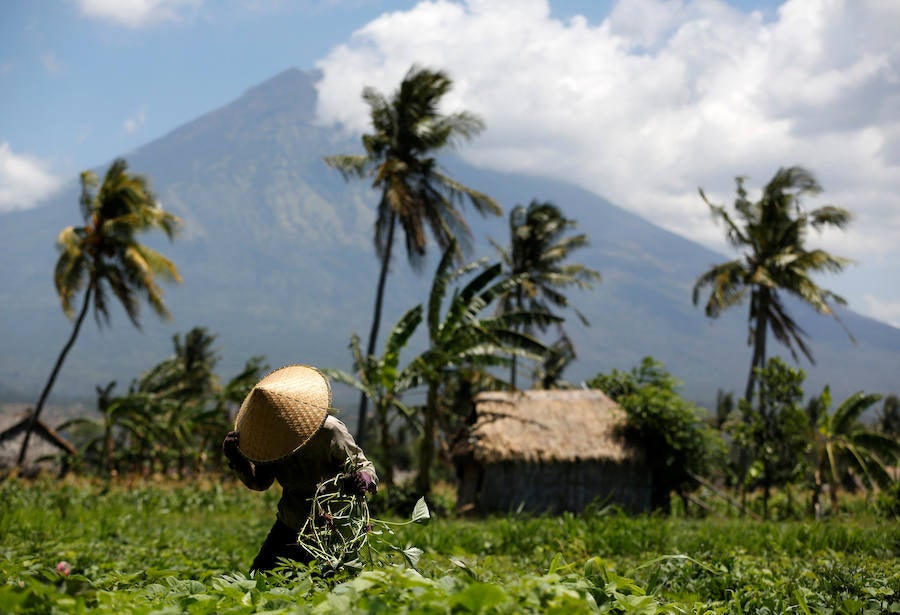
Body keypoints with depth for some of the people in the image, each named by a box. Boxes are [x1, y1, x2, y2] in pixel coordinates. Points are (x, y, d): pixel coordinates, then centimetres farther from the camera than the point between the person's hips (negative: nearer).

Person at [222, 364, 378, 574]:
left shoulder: (329, 430, -22)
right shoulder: (269, 436, -6)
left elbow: (362, 464, -15)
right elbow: (260, 483, 5)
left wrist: (365, 478, -39)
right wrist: (237, 460, -12)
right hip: (290, 523, 5)